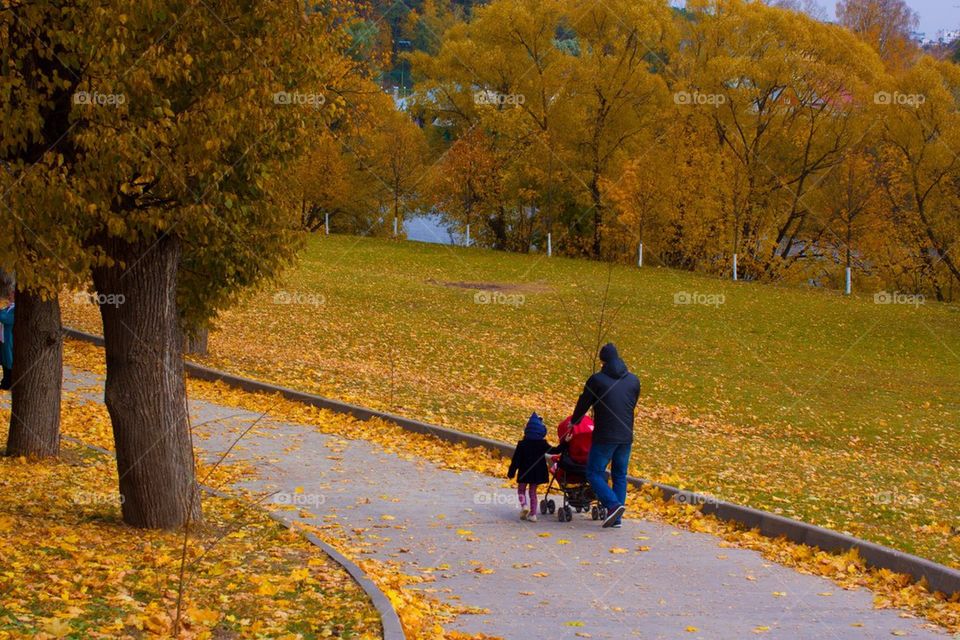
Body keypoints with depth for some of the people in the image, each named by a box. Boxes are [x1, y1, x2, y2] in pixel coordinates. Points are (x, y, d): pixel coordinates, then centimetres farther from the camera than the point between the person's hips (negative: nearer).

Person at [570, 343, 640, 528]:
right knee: (620, 476, 13)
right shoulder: (634, 380, 8)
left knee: (594, 473, 1)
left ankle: (613, 504, -19)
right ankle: (616, 518, 9)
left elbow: (583, 404, 5)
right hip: (626, 436, 5)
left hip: (604, 436, -5)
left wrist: (573, 422, 23)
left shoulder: (596, 380, -5)